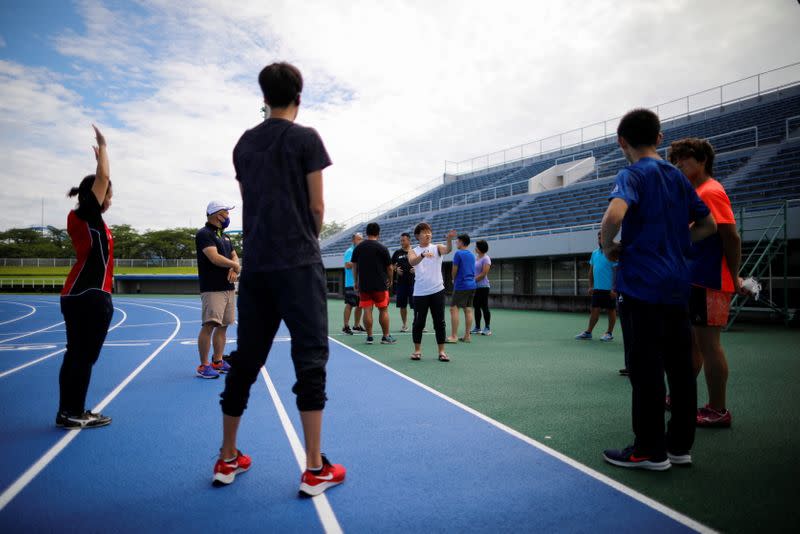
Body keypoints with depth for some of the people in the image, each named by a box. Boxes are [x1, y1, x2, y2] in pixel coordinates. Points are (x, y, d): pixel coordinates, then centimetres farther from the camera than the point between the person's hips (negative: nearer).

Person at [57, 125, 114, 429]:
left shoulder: (83, 218, 15)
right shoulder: (86, 215, -8)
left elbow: (100, 180, 31)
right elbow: (102, 178, -12)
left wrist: (100, 153, 34)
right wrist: (102, 147, 1)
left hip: (78, 295, 9)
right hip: (90, 296, -9)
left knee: (76, 355, 11)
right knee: (84, 356, -4)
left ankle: (68, 411, 17)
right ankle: (73, 414, 1)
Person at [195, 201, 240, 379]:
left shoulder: (224, 236, 19)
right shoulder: (204, 234, -8)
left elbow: (234, 256, 18)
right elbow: (215, 258, -19)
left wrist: (234, 269, -4)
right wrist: (235, 266, -5)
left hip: (229, 288, 8)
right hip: (212, 289, -8)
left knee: (223, 325, 10)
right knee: (209, 325, -11)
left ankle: (217, 362, 19)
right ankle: (203, 366, -6)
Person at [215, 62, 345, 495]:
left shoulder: (244, 143, 13)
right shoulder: (305, 138, -2)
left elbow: (249, 202, 14)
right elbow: (316, 207, -4)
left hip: (255, 264, 5)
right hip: (297, 263, -5)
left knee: (245, 359, 12)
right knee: (310, 357, -1)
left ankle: (228, 459, 22)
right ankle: (314, 469, 2)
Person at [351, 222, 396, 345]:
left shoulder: (358, 248, 5)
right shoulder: (382, 248, -5)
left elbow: (354, 266, 10)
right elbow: (389, 267, -1)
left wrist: (356, 282, 18)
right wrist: (390, 280, 15)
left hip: (363, 284, 3)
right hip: (380, 284, -3)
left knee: (367, 310, 5)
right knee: (383, 310, 6)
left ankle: (369, 337, 7)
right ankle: (386, 337, 10)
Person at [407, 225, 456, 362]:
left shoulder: (437, 248, 5)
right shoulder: (413, 251, 3)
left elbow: (448, 250, -18)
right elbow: (412, 262, -19)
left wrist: (449, 239, -39)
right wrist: (423, 255, -40)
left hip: (437, 291, 1)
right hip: (420, 293, 0)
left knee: (440, 322, 3)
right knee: (419, 322, 4)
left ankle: (441, 351, 11)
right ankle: (417, 350, 18)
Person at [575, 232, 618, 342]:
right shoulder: (595, 253, 11)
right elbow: (591, 271, 16)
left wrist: (614, 289, -17)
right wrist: (590, 286, 10)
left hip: (609, 289, -5)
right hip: (597, 289, 5)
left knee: (611, 310, 6)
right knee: (595, 310, 7)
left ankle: (609, 333, 15)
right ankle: (588, 332, 10)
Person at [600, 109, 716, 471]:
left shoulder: (633, 174, -8)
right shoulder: (677, 176, 13)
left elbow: (615, 213, -29)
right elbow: (707, 225, 20)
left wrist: (610, 246, -11)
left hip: (641, 285, -7)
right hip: (677, 285, 8)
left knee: (646, 370, 0)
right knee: (680, 367, 12)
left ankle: (650, 451, 9)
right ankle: (680, 445, 22)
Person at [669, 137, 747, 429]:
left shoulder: (710, 191, -11)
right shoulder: (694, 193, 17)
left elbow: (731, 237, -16)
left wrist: (733, 276, -14)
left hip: (709, 283, -9)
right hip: (693, 281, 10)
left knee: (707, 343, -5)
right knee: (690, 341, 16)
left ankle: (718, 411, 4)